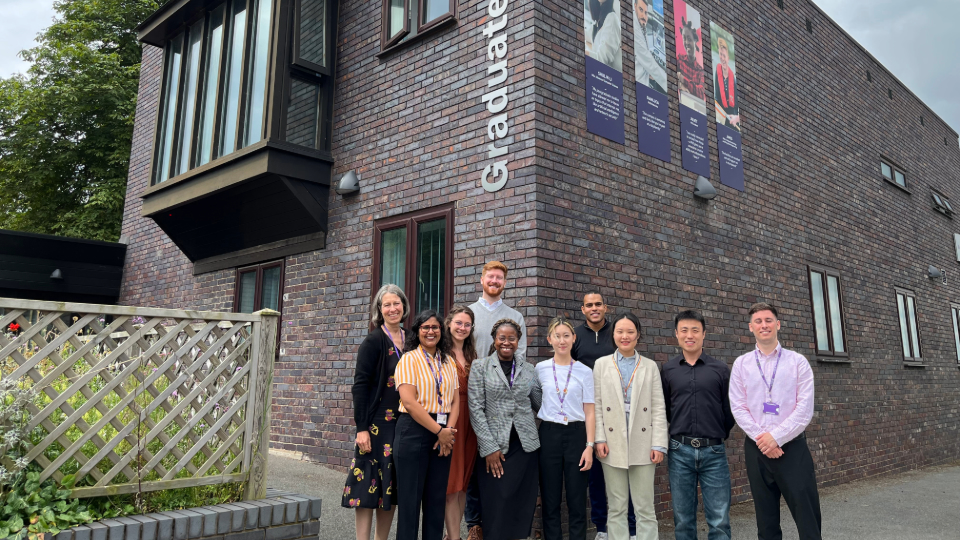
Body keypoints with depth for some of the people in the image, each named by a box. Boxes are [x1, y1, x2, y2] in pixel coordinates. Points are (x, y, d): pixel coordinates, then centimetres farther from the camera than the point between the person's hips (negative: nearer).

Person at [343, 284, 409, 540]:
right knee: (369, 484, -3)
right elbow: (360, 385, -10)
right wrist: (361, 428, -16)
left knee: (392, 486, 11)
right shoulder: (374, 341, -6)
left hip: (403, 423, 5)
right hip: (377, 422, -5)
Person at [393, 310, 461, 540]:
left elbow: (455, 400, 9)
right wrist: (440, 431, -14)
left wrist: (449, 430, -7)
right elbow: (409, 402, -15)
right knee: (410, 497, 2)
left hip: (442, 434, 5)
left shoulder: (448, 362, 12)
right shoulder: (409, 359, -5)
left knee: (437, 499, 11)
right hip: (414, 431, -5)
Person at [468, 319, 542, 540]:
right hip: (494, 447, -2)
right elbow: (476, 408, -5)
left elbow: (539, 404, 14)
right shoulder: (480, 367, 1)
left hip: (525, 445, 3)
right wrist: (489, 447, -10)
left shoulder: (529, 370, 9)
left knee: (522, 508, 5)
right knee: (497, 508, -1)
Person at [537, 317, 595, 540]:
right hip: (549, 435, 1)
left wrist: (589, 446, -5)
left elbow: (589, 412, 3)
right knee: (550, 499, 7)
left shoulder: (584, 372, 2)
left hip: (576, 434, 0)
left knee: (577, 500, 4)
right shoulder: (540, 369, 3)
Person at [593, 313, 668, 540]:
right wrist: (599, 439, -7)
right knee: (616, 507, 8)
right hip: (613, 444, 0)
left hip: (642, 445, 0)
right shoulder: (601, 364, 6)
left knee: (645, 507, 5)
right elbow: (596, 405, 2)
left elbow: (659, 408, 3)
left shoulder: (650, 366, 6)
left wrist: (659, 444, -4)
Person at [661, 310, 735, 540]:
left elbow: (729, 409, 10)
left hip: (714, 452, 0)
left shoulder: (720, 369, 4)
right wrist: (679, 432, 10)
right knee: (683, 521, 8)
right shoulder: (667, 369, 5)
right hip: (680, 452, 1)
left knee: (720, 521, 1)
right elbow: (663, 409, 10)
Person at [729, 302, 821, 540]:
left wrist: (776, 437, -13)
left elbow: (805, 408, -5)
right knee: (766, 519, 11)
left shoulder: (798, 361, 2)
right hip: (757, 448, 2)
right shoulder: (741, 364, 6)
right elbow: (738, 407, 1)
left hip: (792, 446, -1)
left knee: (807, 516, 0)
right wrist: (760, 438, -11)